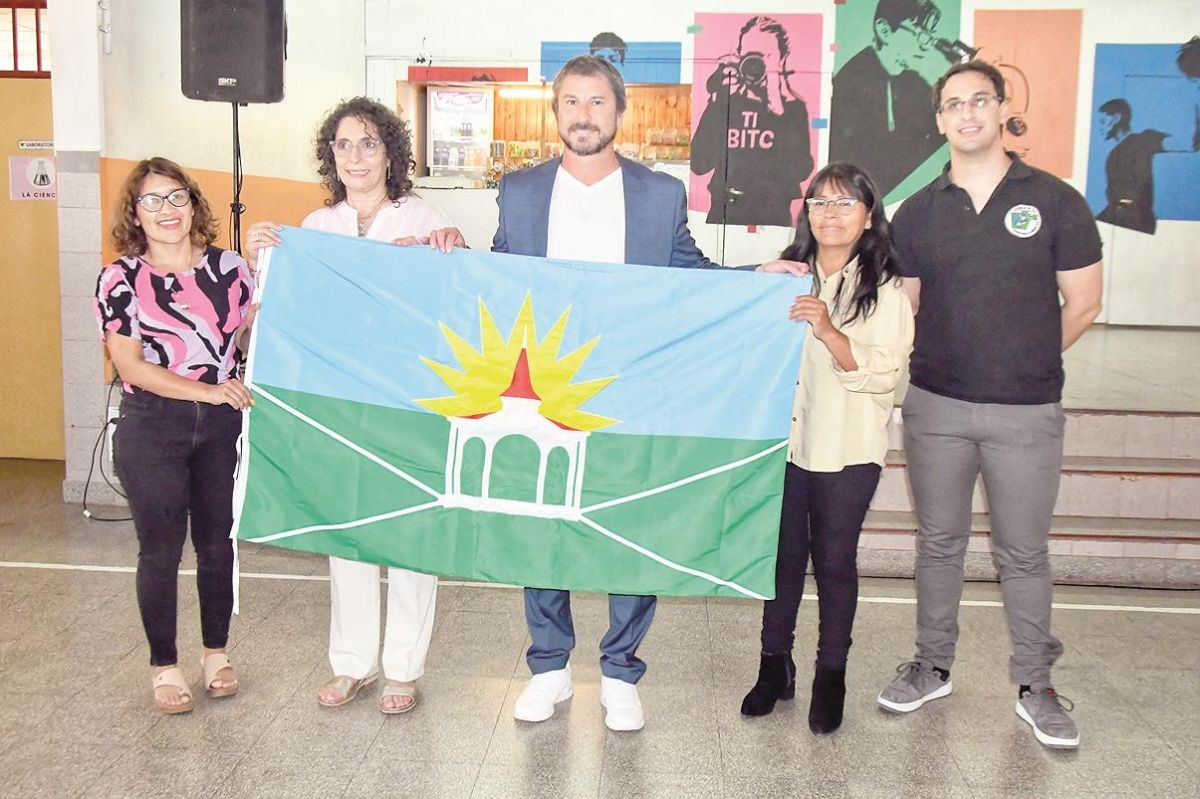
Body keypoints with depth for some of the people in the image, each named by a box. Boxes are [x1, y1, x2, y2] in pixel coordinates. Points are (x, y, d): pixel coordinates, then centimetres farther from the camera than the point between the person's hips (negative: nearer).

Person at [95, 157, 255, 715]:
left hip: (222, 425, 2)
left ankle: (216, 653, 29)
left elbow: (252, 338, 8)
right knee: (160, 550, 4)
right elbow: (130, 365, -10)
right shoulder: (120, 279, -4)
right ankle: (164, 667, 21)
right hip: (151, 428, -2)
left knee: (217, 542, 11)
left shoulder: (228, 267, 4)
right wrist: (206, 389, -19)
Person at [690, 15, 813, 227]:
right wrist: (719, 102, -10)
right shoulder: (723, 101, 4)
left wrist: (777, 111, -15)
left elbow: (800, 170, -13)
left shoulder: (792, 107, 1)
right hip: (722, 213, 1)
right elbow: (699, 164, -7)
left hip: (772, 217, -1)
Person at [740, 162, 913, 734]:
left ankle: (830, 677, 21)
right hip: (783, 440, 3)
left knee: (834, 562, 6)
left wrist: (828, 331, -23)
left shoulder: (885, 292, -2)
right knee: (782, 555, 11)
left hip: (847, 451, -2)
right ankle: (775, 666, 27)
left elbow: (883, 373, -12)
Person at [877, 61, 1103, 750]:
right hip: (936, 406, 2)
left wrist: (1026, 360, 6)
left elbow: (1083, 304, 2)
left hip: (1027, 411, -2)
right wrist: (974, 357, 2)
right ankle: (933, 667, 29)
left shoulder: (1056, 201, -2)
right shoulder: (917, 213, 5)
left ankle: (1036, 685, 23)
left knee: (1024, 553, 7)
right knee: (939, 543, 13)